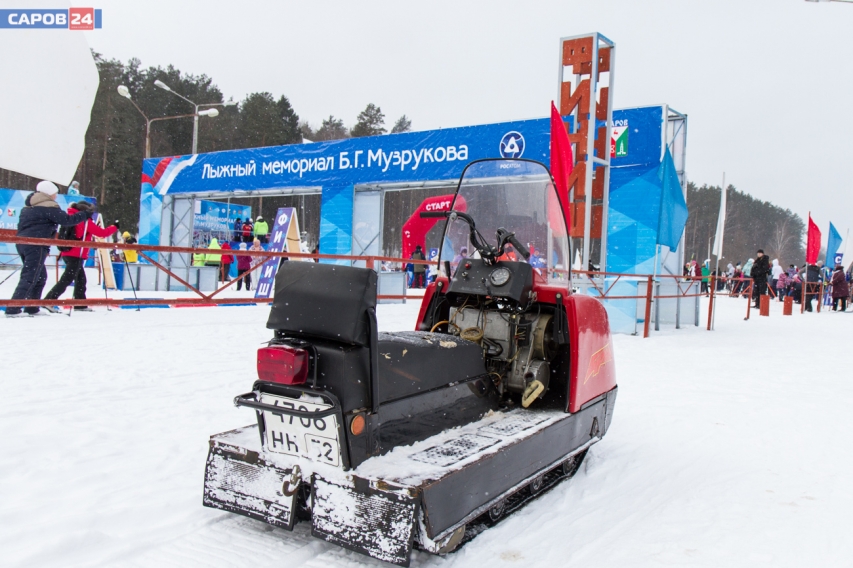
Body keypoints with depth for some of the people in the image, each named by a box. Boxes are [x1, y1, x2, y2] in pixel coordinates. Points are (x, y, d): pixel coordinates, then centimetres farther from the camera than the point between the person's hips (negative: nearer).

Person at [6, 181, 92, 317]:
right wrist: (84, 215, 2)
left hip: (22, 243, 10)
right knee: (29, 278, -10)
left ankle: (31, 309, 18)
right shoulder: (49, 207, -7)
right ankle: (12, 310, -16)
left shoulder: (28, 207, 21)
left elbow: (21, 225, 24)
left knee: (40, 276, 17)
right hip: (36, 245, -9)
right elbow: (66, 220, -10)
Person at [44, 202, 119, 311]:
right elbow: (102, 233, -6)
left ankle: (80, 304, 22)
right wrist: (115, 227, 7)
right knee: (66, 280, -11)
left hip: (68, 253, 9)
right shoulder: (85, 221, -9)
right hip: (76, 255, -9)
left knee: (81, 279, 17)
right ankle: (49, 301, -18)